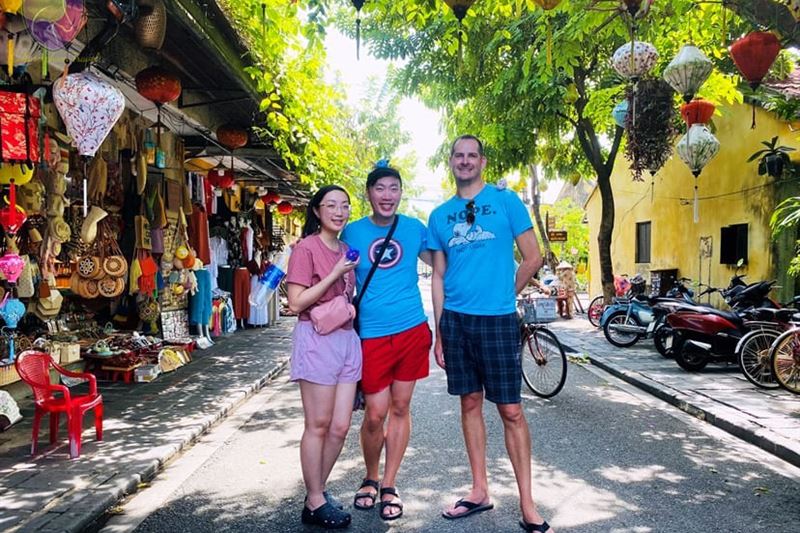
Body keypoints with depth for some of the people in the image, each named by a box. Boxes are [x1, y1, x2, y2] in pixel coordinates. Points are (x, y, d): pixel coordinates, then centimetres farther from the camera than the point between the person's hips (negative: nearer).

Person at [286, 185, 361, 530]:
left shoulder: (346, 250, 14)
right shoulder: (306, 248, -8)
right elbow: (296, 303, -15)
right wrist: (335, 274, -16)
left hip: (347, 339, 7)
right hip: (317, 340, -7)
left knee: (340, 427, 8)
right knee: (318, 426, 3)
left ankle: (317, 491, 26)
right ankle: (315, 503, 17)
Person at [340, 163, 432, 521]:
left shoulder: (414, 228, 4)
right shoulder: (352, 232, 2)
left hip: (412, 330, 2)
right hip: (371, 335, -1)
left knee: (400, 408, 8)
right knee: (375, 414, -2)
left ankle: (389, 486, 22)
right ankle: (371, 478, 25)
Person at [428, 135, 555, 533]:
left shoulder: (506, 201, -1)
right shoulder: (440, 215, 10)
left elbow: (533, 258, 1)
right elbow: (438, 277, 10)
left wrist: (506, 292, 7)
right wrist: (439, 332, 7)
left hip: (498, 319, -3)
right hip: (456, 319, 4)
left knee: (510, 410, -1)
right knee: (470, 403, 11)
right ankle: (480, 491, 25)